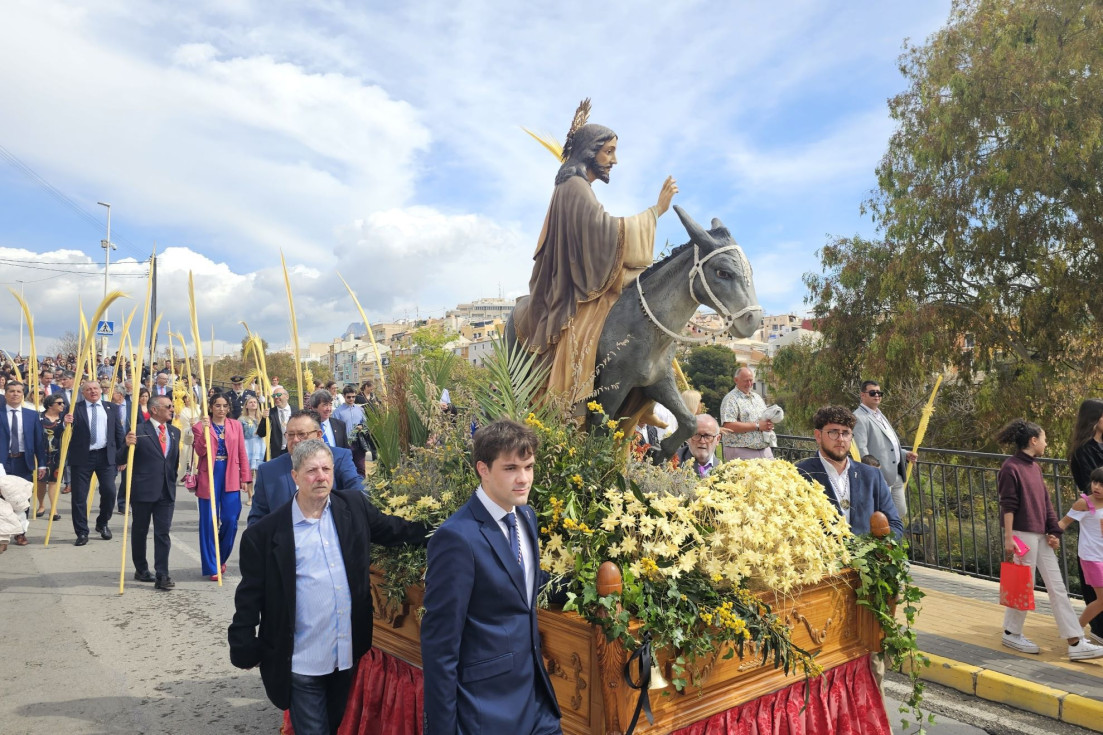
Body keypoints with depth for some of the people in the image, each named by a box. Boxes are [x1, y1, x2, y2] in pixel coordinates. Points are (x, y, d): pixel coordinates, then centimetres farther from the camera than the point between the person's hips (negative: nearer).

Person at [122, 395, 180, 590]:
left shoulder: (175, 432, 10)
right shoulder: (139, 431, -7)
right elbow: (122, 460, -10)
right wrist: (128, 445, -26)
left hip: (166, 492, 4)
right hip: (142, 490, -3)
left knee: (163, 533, 0)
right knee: (139, 531, 11)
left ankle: (162, 576, 0)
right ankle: (141, 570, 27)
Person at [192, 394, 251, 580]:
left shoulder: (236, 426, 9)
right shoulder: (200, 426, 2)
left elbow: (242, 453, 8)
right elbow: (199, 452, -8)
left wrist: (245, 477, 3)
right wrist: (205, 431, -20)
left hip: (230, 477, 2)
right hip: (209, 476, -2)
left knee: (230, 520, 0)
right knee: (209, 521, 1)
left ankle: (221, 559, 24)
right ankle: (212, 567, 9)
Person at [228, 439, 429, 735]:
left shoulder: (355, 507, -1)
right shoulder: (266, 533, -9)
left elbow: (394, 530, 11)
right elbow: (250, 598, -4)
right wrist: (245, 652, -2)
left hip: (350, 655, 4)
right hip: (302, 664, -3)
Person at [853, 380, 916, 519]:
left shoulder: (880, 415, 20)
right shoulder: (859, 417, -12)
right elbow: (861, 450, -18)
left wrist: (905, 455, 12)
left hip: (896, 475, 10)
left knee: (901, 512, 14)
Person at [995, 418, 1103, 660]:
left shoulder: (1034, 466, 13)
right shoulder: (1011, 467, -12)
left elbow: (1045, 501, 14)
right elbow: (1007, 506, -14)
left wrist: (1053, 531, 7)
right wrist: (1008, 538, -16)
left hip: (1040, 536, 9)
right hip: (1023, 535, -9)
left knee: (1057, 588, 7)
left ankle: (1076, 643, 9)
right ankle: (1011, 633, 18)